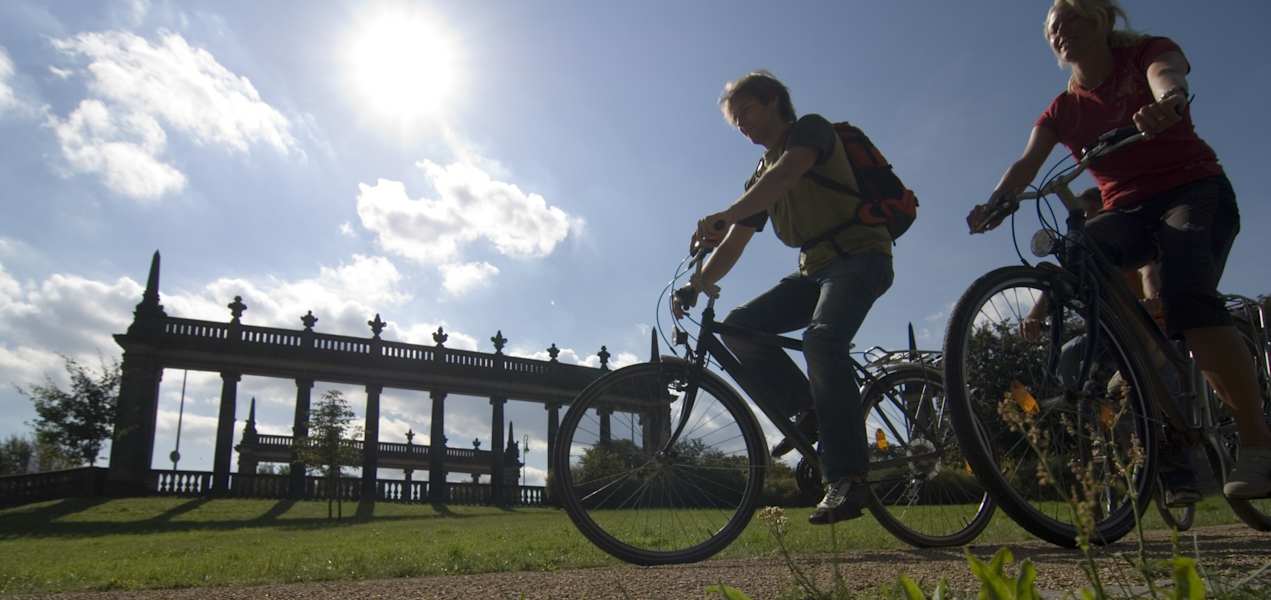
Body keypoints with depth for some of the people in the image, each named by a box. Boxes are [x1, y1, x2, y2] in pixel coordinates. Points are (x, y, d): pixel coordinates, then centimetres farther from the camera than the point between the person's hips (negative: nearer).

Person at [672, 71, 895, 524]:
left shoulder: (811, 129, -2)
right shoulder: (761, 180, 18)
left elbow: (787, 173, -25)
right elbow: (732, 246, 11)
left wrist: (726, 215, -38)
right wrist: (695, 286, -3)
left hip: (861, 255, -7)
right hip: (814, 269, 7)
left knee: (821, 339, -33)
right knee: (739, 327, -13)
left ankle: (846, 479, -31)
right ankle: (810, 414, -8)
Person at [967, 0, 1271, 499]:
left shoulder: (1147, 51, 0)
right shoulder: (1062, 111, 8)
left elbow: (1167, 77, -26)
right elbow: (1026, 164, -9)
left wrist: (1169, 102, -51)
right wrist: (994, 205, -30)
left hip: (1196, 194, -3)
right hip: (1127, 211, 4)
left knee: (1187, 296, -32)